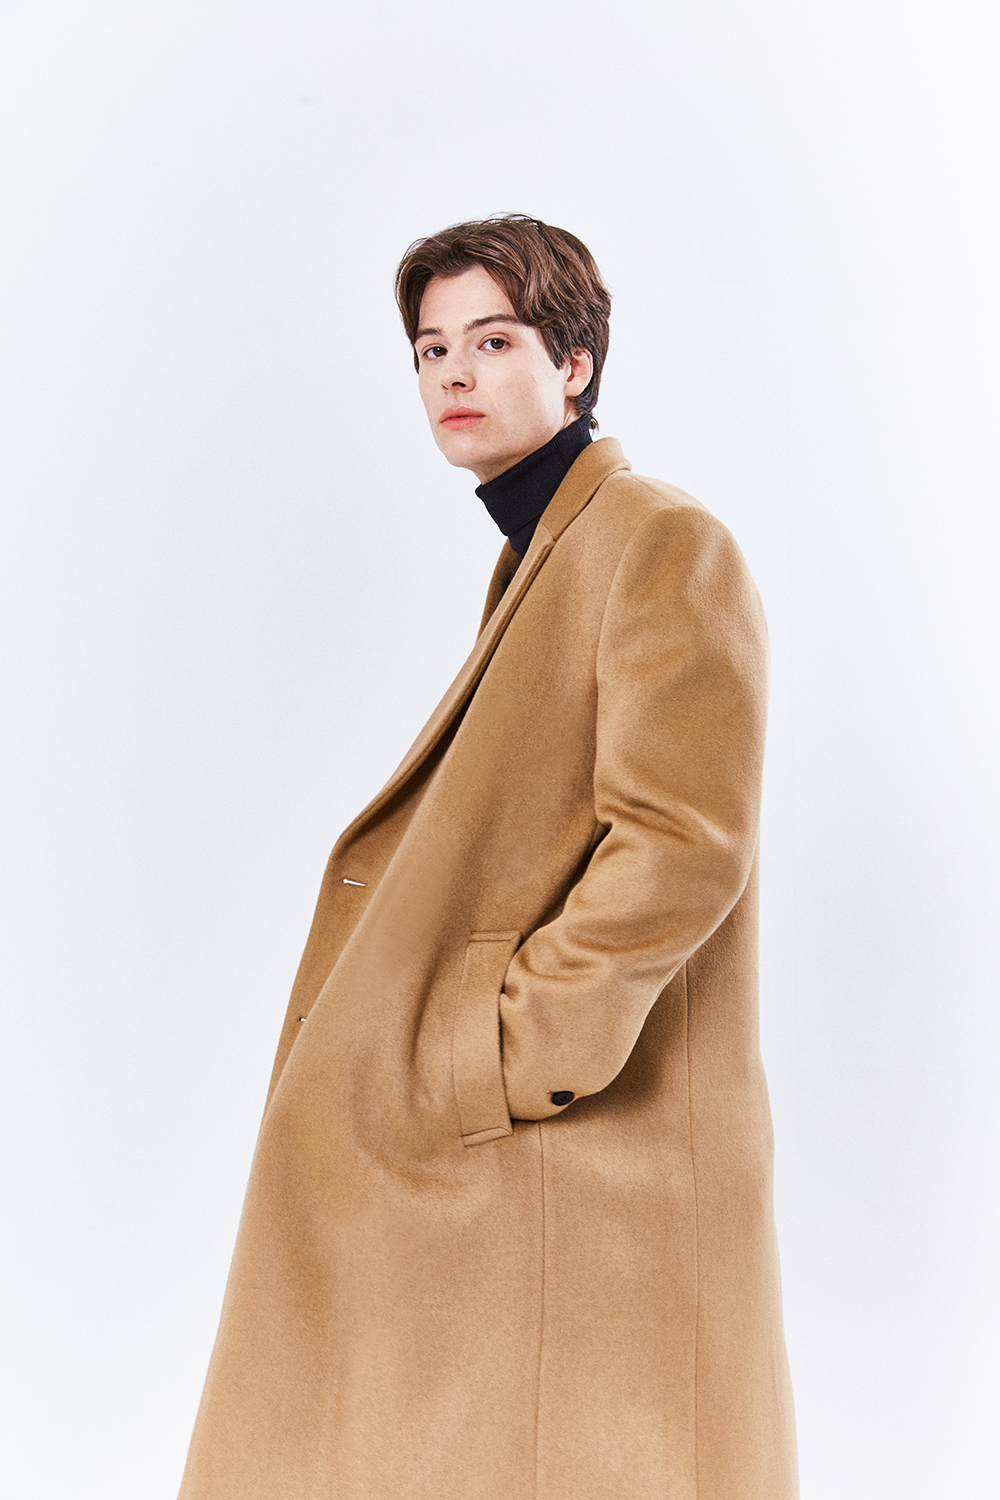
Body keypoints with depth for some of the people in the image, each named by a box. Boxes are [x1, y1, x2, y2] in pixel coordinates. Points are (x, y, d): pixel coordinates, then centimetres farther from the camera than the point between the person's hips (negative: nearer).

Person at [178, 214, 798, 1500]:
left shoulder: (664, 546, -11)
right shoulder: (534, 561, 17)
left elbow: (683, 845, -19)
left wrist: (504, 1052, -18)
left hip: (598, 1144, -8)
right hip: (479, 1154, 9)